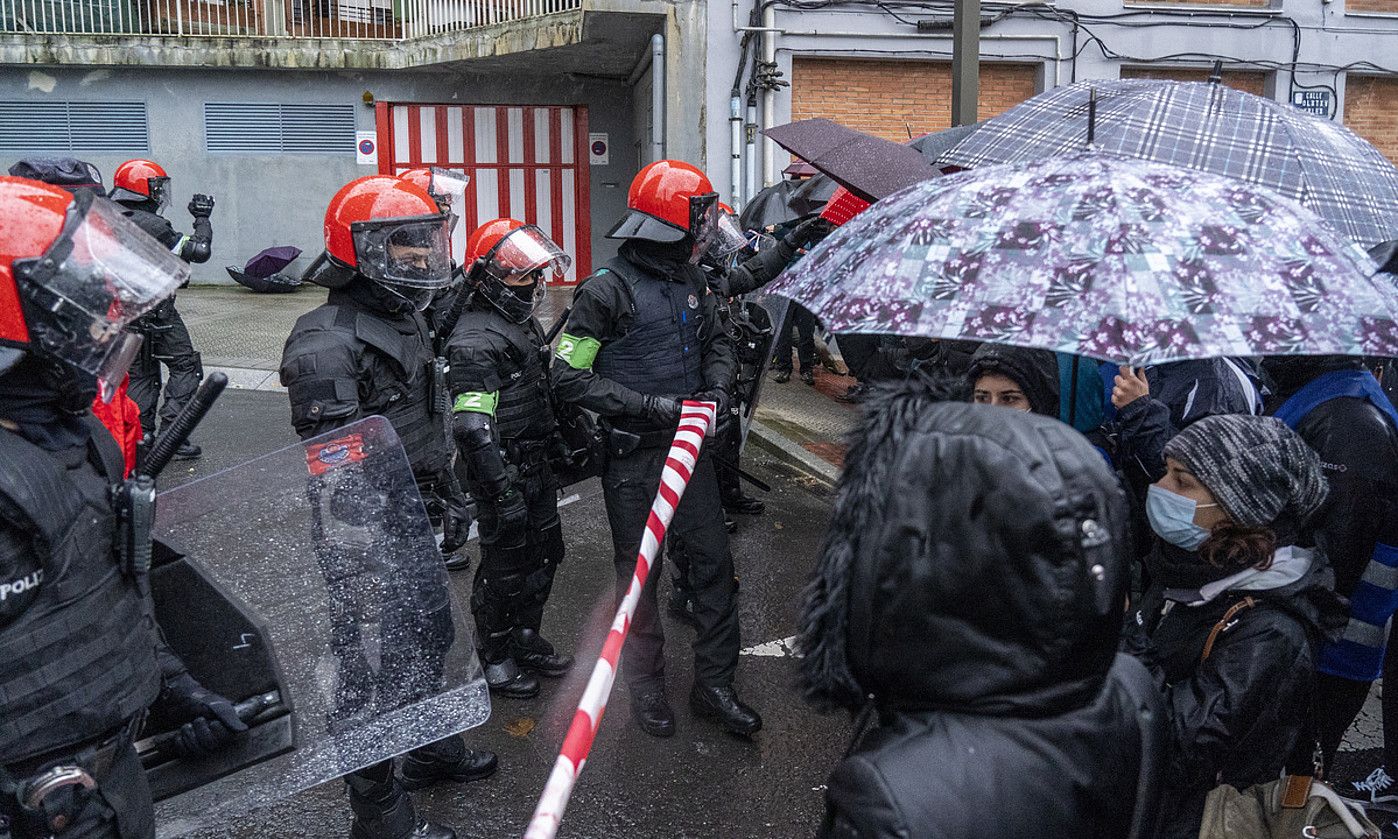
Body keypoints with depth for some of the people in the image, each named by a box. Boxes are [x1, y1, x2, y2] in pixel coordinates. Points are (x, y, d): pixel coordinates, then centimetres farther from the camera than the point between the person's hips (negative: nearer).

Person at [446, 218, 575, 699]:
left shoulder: (523, 323, 11)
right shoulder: (476, 341, -21)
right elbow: (473, 428, -27)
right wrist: (504, 491, -28)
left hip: (537, 465, 10)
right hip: (506, 471, -10)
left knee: (544, 554, 19)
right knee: (506, 566, 3)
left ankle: (526, 640, 37)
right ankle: (493, 659, 22)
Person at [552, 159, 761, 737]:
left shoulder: (692, 281, 5)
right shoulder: (609, 290, -15)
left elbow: (718, 342, 21)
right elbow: (570, 376, -16)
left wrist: (715, 386, 0)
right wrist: (647, 404, -21)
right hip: (633, 455, -6)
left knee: (714, 560, 7)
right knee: (640, 573, 7)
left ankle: (715, 685, 20)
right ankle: (646, 687, 25)